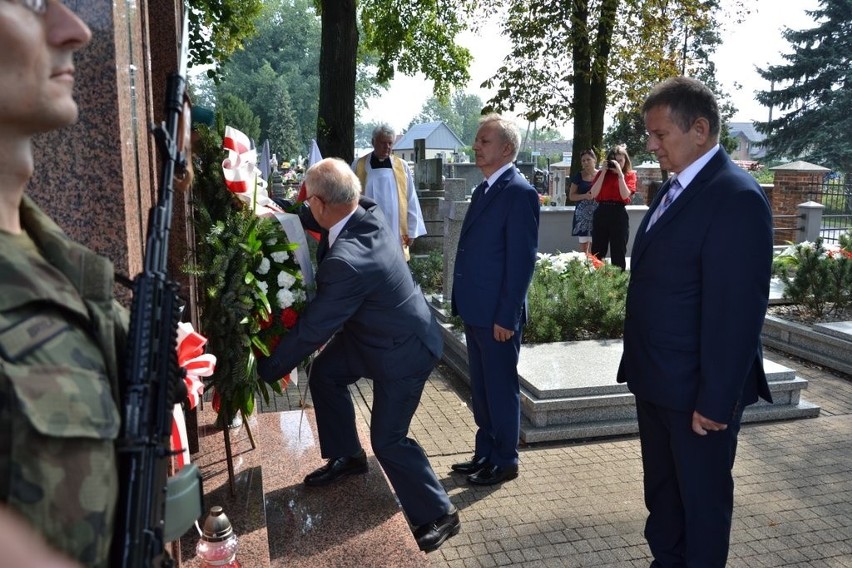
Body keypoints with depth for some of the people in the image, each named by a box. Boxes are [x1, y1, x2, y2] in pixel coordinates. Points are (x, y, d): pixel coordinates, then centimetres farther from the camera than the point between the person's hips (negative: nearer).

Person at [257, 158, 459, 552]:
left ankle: (438, 515, 18)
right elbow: (315, 221, 14)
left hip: (404, 350, -9)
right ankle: (347, 457, 35)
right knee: (324, 374, 17)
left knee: (387, 439, 0)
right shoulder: (368, 212, -12)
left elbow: (312, 328, -25)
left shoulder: (346, 261, -36)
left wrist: (266, 369, -11)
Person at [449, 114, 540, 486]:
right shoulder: (483, 189, 14)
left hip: (497, 314, -9)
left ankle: (506, 461, 22)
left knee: (501, 388, 6)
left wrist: (507, 315, -19)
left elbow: (522, 260, -18)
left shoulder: (520, 192, -14)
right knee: (481, 387, 18)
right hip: (475, 310, 9)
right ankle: (485, 453, 33)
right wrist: (464, 304, 15)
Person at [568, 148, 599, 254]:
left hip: (597, 213, 0)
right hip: (582, 213, 0)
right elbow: (571, 196, 4)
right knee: (583, 245, 3)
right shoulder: (578, 176, 4)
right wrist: (585, 196, -13)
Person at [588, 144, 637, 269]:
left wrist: (620, 174, -14)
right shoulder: (602, 173, 9)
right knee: (597, 253, 6)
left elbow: (625, 195, -12)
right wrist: (603, 172, -7)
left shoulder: (630, 175, 4)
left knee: (618, 254, 3)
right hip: (601, 213, 2)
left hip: (619, 214, -2)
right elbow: (593, 194, -6)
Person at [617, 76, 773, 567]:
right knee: (661, 490, 22)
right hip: (657, 381, 9)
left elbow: (737, 311, -22)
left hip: (697, 390, -8)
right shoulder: (675, 189, 9)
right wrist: (640, 367, 13)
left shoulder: (737, 197, -20)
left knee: (703, 499, 12)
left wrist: (716, 399, -20)